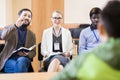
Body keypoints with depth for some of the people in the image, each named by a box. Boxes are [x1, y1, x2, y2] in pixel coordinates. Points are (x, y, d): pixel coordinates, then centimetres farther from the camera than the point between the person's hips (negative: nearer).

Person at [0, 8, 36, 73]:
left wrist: (27, 54, -12)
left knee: (21, 61, -35)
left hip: (24, 59, 2)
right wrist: (15, 26, -30)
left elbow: (33, 52, 13)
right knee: (16, 66, -36)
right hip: (9, 59, -1)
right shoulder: (9, 28, 8)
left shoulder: (32, 35, 16)